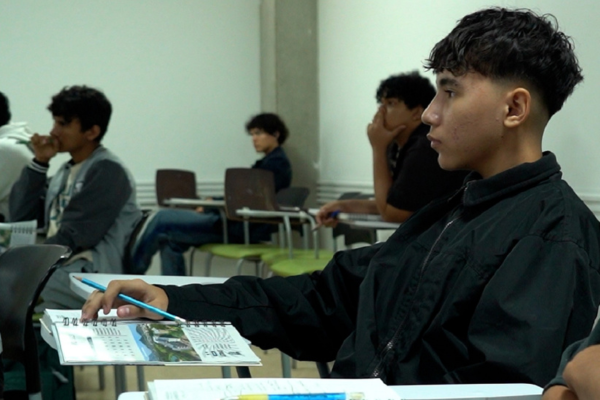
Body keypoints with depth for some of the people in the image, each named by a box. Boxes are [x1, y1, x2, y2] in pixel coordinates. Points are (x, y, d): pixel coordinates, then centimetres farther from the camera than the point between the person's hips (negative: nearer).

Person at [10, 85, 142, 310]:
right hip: (56, 265, 8)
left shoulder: (107, 171, -6)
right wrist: (39, 162, 10)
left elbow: (73, 237, -13)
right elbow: (21, 218, 14)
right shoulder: (66, 171, 20)